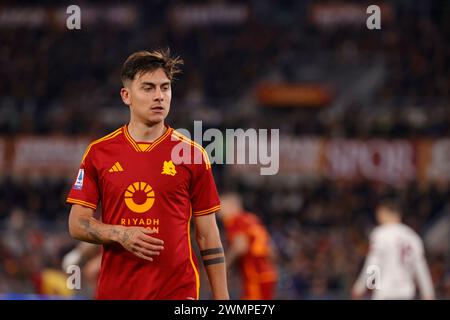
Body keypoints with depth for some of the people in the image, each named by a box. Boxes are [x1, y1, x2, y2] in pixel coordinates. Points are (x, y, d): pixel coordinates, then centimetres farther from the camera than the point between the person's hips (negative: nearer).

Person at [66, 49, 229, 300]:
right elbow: (77, 224, 5)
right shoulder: (99, 152, 5)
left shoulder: (192, 154, 3)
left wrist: (221, 298, -1)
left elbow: (208, 235, 4)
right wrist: (120, 234, -13)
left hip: (178, 291, -1)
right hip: (115, 288, 1)